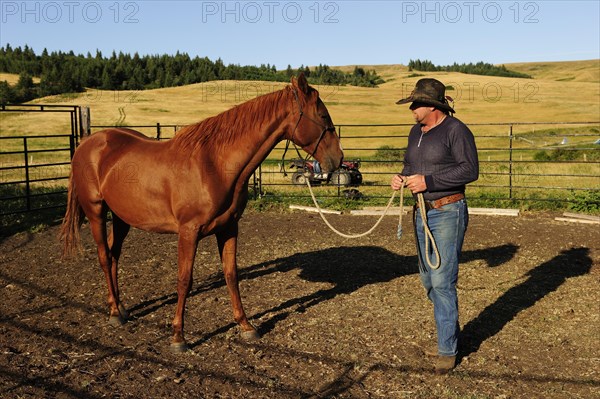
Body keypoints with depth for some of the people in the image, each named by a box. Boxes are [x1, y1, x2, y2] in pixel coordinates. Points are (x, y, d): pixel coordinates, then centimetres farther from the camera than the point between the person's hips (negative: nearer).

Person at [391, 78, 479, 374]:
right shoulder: (416, 132, 12)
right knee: (428, 279, 16)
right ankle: (449, 332, 35)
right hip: (422, 213, 9)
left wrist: (428, 181, -23)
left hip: (447, 213, -9)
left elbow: (470, 169, -18)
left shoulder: (456, 130, -12)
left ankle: (448, 350, 6)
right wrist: (402, 177, -1)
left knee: (442, 281, -8)